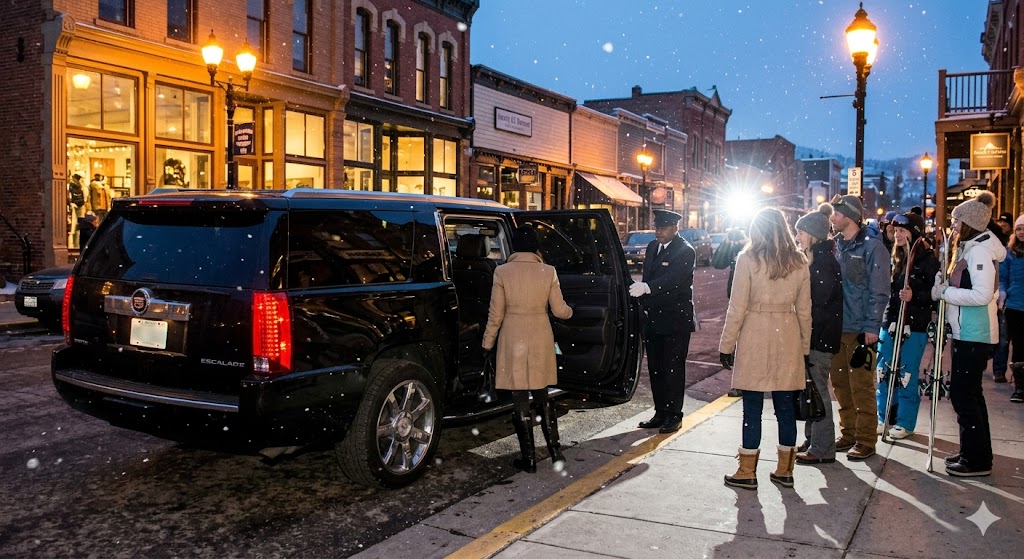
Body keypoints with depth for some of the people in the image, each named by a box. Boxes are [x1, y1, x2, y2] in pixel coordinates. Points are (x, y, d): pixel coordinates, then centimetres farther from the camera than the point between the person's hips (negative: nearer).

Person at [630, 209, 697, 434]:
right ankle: (660, 413, 22)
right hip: (653, 319, 7)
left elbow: (673, 278, -27)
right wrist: (645, 306, 10)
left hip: (676, 321, -7)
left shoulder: (685, 251, -12)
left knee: (673, 368, -2)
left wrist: (647, 288, -40)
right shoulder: (652, 247, 12)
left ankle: (673, 415, 8)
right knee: (655, 368, 12)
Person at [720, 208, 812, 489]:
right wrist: (805, 346, 16)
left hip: (754, 338, -4)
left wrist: (726, 345, -1)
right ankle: (785, 469, 20)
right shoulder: (799, 262, 5)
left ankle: (747, 472, 9)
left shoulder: (748, 259, -6)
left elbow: (737, 308, -7)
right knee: (785, 405, 10)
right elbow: (804, 309, 8)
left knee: (752, 406, 2)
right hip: (787, 338, 4)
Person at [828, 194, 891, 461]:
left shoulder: (872, 247, -7)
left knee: (861, 387, -2)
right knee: (840, 384, 12)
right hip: (836, 328, 7)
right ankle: (848, 434, 24)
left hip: (860, 330, -7)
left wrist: (872, 328, -14)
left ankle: (865, 441, 8)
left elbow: (879, 292, -10)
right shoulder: (835, 246, 12)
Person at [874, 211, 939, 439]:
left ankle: (905, 423, 14)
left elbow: (935, 292, -10)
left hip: (914, 326, -6)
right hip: (890, 322, 6)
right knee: (883, 371, 9)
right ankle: (884, 418, 23)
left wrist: (914, 296, -24)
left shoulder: (928, 259, -8)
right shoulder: (895, 258, 11)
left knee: (906, 375, 1)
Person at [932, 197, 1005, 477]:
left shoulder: (980, 251, -15)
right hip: (966, 332, 10)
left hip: (974, 335, -10)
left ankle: (977, 460, 1)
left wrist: (945, 291, -17)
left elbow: (983, 295, -24)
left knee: (962, 393, -7)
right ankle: (974, 453, 26)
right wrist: (945, 287, 1)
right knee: (969, 392, 16)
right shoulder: (969, 248, 15)